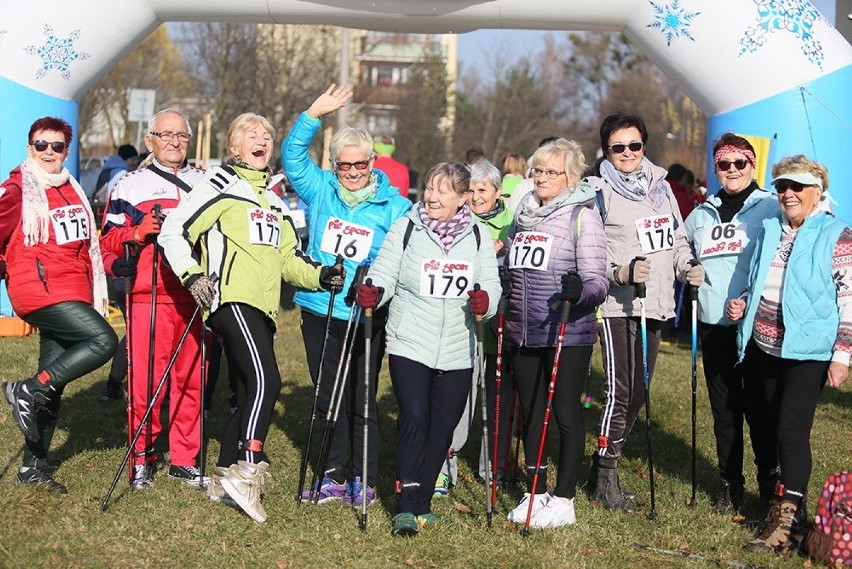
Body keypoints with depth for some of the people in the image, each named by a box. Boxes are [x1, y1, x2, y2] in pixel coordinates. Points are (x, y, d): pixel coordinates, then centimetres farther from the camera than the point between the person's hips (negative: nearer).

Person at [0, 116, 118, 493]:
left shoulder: (72, 192, 18)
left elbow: (86, 245, 23)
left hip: (73, 294, 7)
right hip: (39, 290, -7)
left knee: (53, 385, 8)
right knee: (103, 340, -24)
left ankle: (33, 466, 14)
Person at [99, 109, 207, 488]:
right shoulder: (130, 185, 7)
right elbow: (108, 241, 2)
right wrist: (139, 230, -15)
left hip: (195, 297, 3)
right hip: (148, 297, -3)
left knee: (191, 379, 5)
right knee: (146, 381, -5)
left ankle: (184, 459, 14)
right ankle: (141, 458, 7)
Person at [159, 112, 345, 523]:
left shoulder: (271, 198, 26)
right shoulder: (222, 184, 1)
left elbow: (287, 257, 26)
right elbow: (173, 231, -4)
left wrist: (318, 275, 7)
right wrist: (193, 276, -16)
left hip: (262, 307, 9)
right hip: (233, 299, -9)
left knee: (251, 392, 8)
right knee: (265, 381, -22)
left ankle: (224, 481, 15)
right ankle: (246, 472, -22)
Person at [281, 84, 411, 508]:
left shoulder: (393, 206, 1)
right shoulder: (321, 190, 8)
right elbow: (292, 154, 2)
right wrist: (314, 115, -9)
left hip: (365, 317, -3)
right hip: (319, 310, 3)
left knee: (360, 401, 1)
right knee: (328, 397, 8)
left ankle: (363, 481, 10)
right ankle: (333, 477, 17)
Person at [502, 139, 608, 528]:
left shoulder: (582, 216, -7)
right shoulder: (523, 215, 12)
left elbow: (597, 282, -14)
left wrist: (580, 291, -34)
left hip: (568, 335, -6)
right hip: (524, 334, 7)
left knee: (565, 413, -2)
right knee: (531, 414, 12)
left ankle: (564, 500, 6)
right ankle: (535, 493, 23)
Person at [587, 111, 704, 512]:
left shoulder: (660, 186, 13)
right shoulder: (599, 191, -6)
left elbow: (677, 238, 21)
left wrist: (686, 267, 3)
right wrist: (620, 272, -24)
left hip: (655, 304, 7)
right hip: (619, 304, -6)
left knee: (638, 392, 11)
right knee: (620, 391, -9)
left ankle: (606, 464, 25)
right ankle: (606, 478, 1)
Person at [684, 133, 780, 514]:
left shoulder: (771, 208, -1)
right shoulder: (701, 215, 14)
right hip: (714, 324, 4)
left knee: (759, 408, -1)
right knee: (724, 408, 9)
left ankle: (769, 482, 12)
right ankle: (730, 482, 19)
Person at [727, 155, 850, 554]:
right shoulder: (769, 230, 11)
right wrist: (743, 303, 4)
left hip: (808, 349, -6)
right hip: (767, 346, 7)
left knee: (792, 430, -13)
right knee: (778, 428, 12)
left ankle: (784, 520, -13)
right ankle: (794, 505, 24)